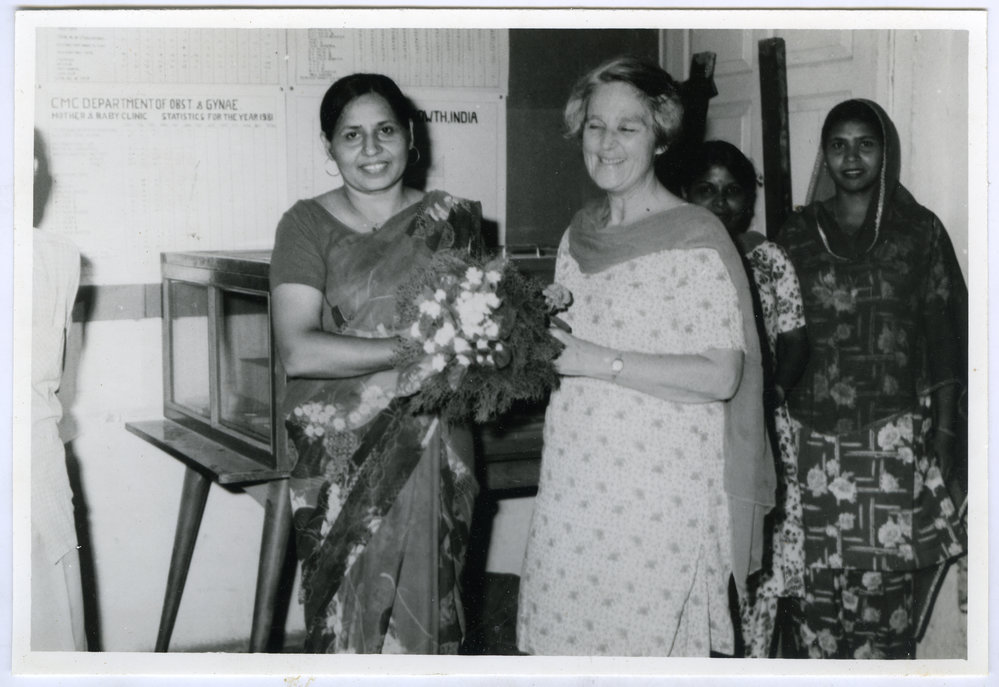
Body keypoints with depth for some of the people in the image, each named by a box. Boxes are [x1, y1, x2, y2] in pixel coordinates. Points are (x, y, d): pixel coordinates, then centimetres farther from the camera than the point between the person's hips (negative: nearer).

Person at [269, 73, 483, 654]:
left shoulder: (454, 221, 7)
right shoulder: (308, 224, -1)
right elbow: (298, 351, -13)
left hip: (431, 448, 2)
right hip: (341, 454, -1)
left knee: (419, 602, 3)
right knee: (347, 612, 3)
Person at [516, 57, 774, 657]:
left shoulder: (696, 237, -8)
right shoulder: (579, 234, 12)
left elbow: (720, 377, -15)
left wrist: (601, 362, -17)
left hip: (661, 490, -6)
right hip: (574, 484, 6)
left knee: (649, 636, 0)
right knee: (566, 630, 9)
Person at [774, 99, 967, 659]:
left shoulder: (919, 231, 5)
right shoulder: (798, 236, 10)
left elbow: (945, 340, 4)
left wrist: (945, 438, -1)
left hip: (895, 443, -1)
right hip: (813, 441, 2)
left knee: (885, 589, -3)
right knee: (815, 590, 0)